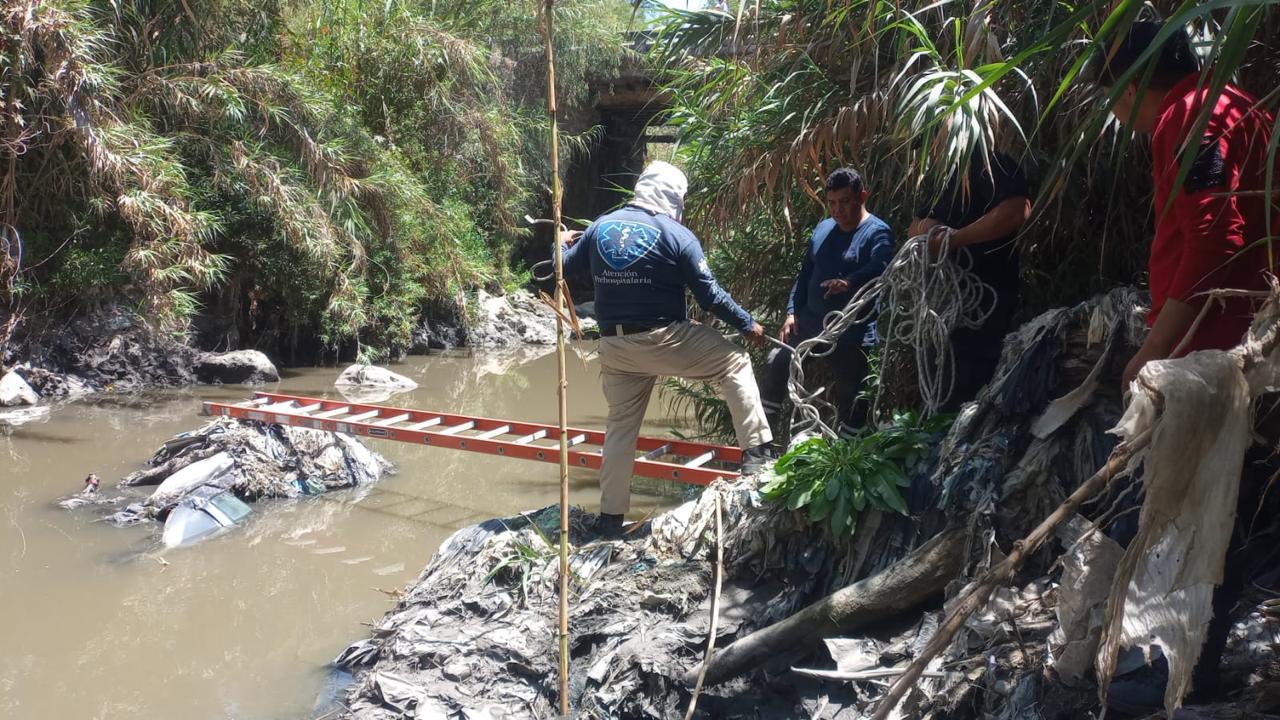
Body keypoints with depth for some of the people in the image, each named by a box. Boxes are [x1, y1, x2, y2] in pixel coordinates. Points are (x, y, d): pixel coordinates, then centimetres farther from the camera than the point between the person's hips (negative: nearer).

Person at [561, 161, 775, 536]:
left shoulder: (600, 226, 6)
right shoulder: (676, 235, -6)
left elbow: (564, 267, 18)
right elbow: (709, 294, -7)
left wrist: (563, 243, 40)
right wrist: (748, 325, 5)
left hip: (615, 346, 5)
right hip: (666, 338, -5)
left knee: (620, 425, 15)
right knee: (735, 363, 12)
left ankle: (610, 516, 19)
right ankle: (756, 452, 6)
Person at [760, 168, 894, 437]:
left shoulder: (877, 233, -10)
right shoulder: (823, 229, 11)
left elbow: (878, 268, -30)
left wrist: (850, 282, -50)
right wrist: (792, 312, 3)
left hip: (851, 333, -6)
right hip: (809, 323, 6)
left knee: (851, 396, 3)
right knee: (777, 365, 4)